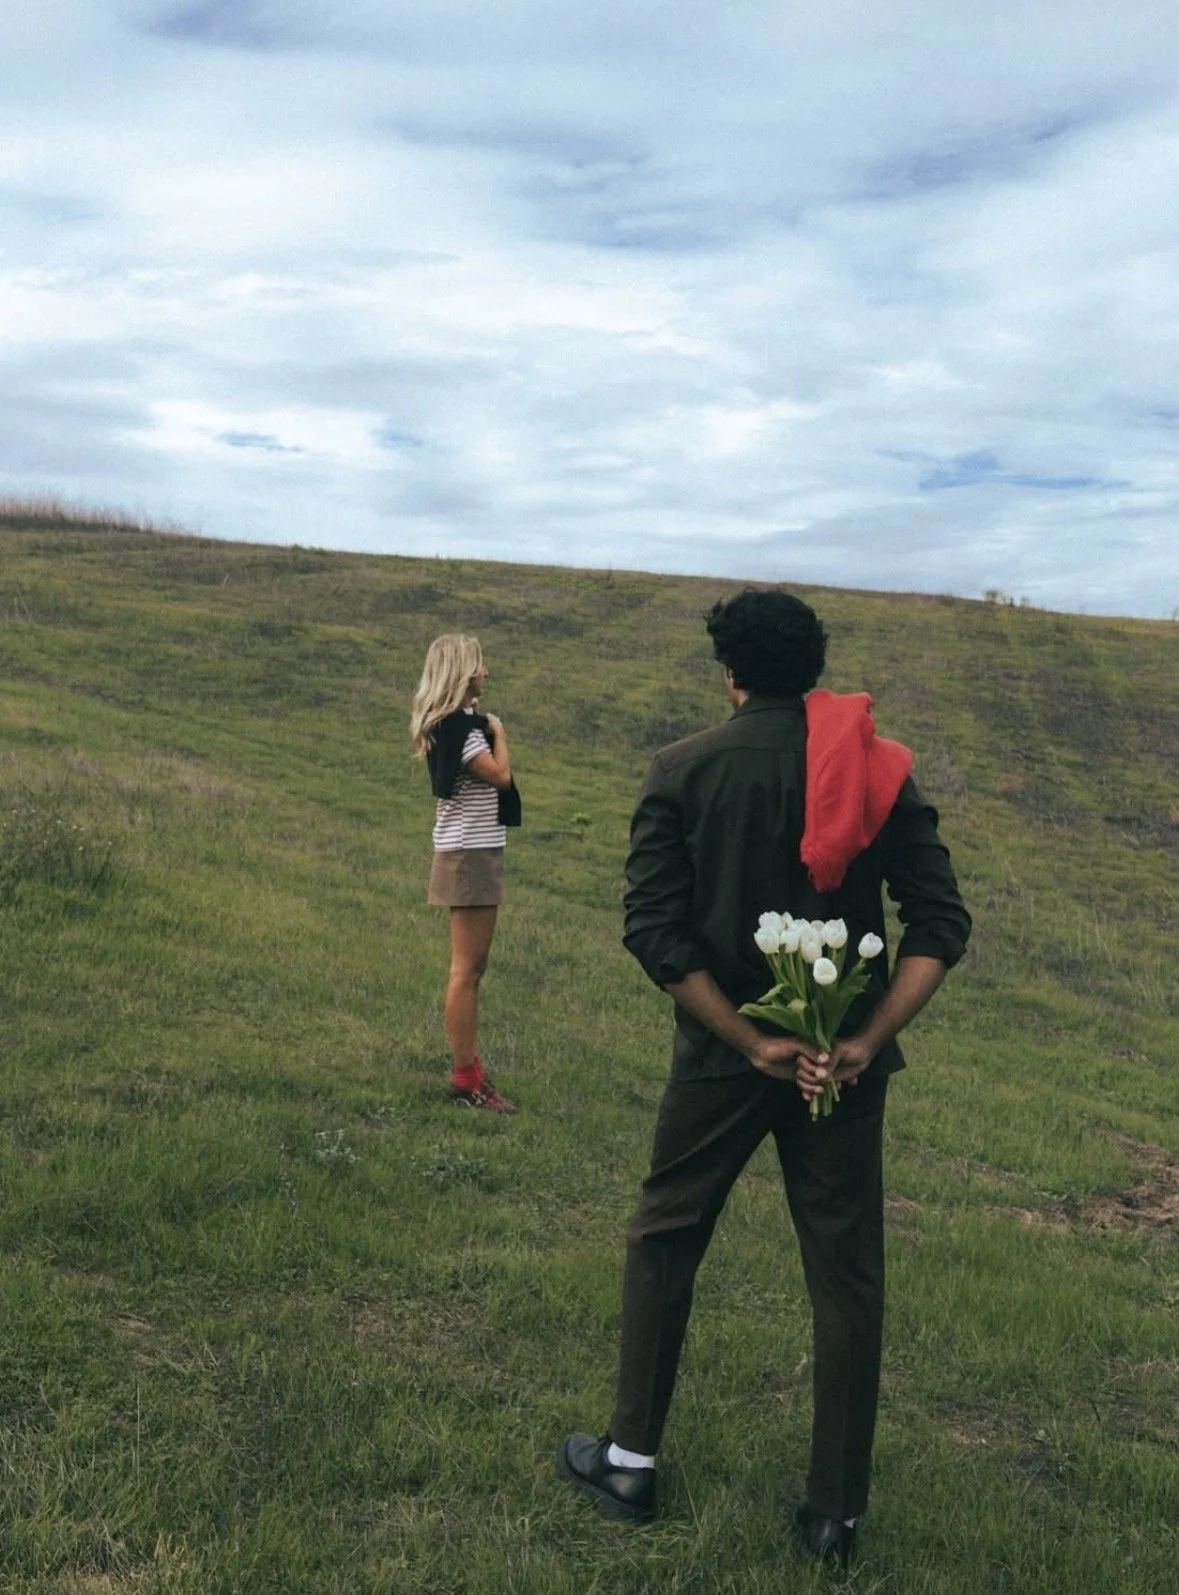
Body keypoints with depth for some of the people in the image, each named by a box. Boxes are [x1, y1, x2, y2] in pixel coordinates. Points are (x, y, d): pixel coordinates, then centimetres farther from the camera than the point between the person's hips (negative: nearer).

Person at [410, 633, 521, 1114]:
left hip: (472, 850, 11)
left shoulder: (450, 722, 14)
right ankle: (465, 1079, 0)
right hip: (470, 854, -11)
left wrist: (486, 727, 7)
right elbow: (500, 775, -18)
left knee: (471, 969, 14)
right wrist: (498, 731, -7)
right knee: (467, 970, -6)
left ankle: (470, 1071, 22)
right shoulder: (458, 725, -16)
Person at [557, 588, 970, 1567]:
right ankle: (836, 1514, 20)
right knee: (847, 1275, 11)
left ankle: (631, 1464, 26)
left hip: (723, 1055, -1)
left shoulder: (684, 771, -5)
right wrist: (864, 1041, -12)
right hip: (844, 1059, 2)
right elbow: (941, 925, -8)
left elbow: (655, 931, -13)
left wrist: (751, 1042, -12)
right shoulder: (879, 772, 0)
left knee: (664, 1241, 17)